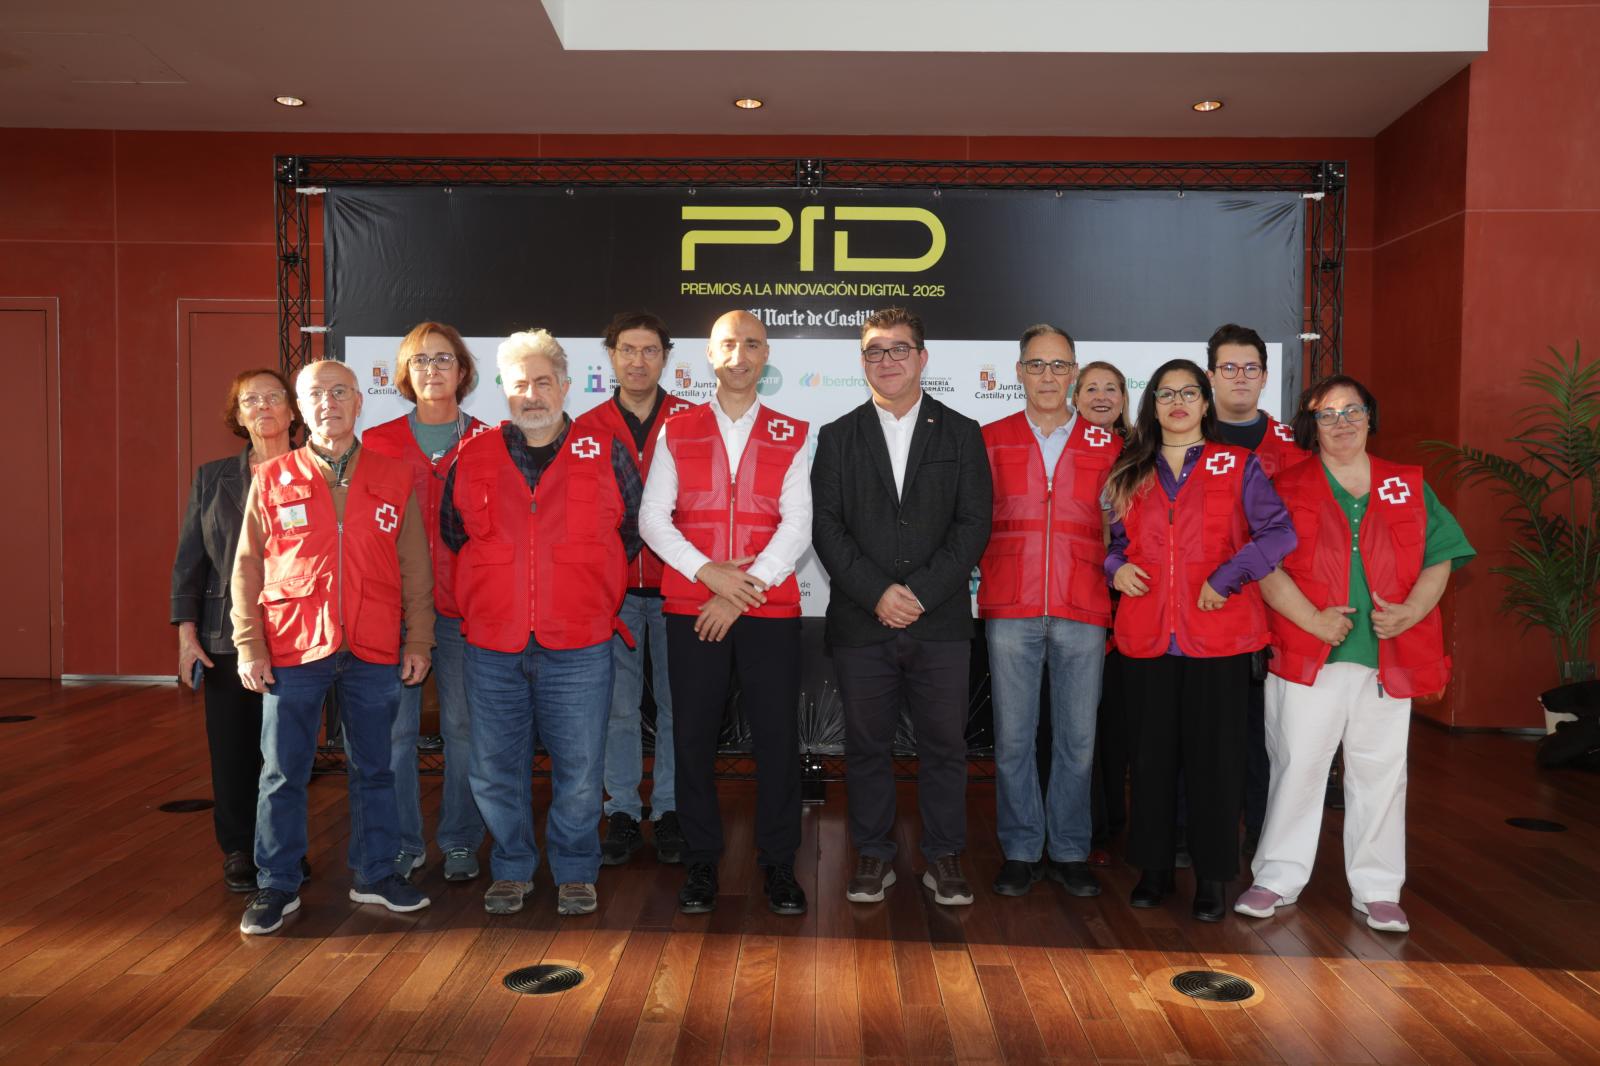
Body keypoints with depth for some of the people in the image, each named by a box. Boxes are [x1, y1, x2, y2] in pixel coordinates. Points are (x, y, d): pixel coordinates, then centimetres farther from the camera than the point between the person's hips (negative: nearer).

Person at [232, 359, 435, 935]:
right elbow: (247, 568, 3)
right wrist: (249, 645, -3)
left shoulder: (393, 480, 4)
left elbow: (415, 568, 6)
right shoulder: (271, 480, 2)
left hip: (374, 652, 1)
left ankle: (375, 874, 27)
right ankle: (277, 886, 21)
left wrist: (418, 639, 1)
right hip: (293, 651, -1)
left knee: (373, 768, 12)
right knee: (282, 772, 7)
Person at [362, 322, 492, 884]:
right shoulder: (378, 443, 8)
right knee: (394, 728, 3)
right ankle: (402, 844, 19)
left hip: (464, 606, 0)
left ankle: (459, 842, 19)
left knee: (463, 726, 4)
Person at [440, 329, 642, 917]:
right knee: (495, 768, 10)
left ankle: (575, 873, 23)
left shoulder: (604, 456, 3)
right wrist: (489, 593, 14)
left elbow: (632, 532, 12)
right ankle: (511, 870, 28)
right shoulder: (472, 459, 7)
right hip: (492, 646, 2)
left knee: (579, 769, 4)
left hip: (579, 647, -2)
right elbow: (451, 535, 18)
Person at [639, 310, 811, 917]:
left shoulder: (791, 437, 7)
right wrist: (707, 572, -11)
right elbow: (652, 518, 2)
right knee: (693, 736, 5)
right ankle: (701, 863, 19)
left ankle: (778, 864, 15)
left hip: (771, 611, -1)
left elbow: (797, 526, -1)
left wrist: (745, 589, -11)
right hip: (692, 609, 1)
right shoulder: (676, 433, 9)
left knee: (777, 737, 1)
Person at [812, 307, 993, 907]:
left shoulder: (961, 434, 8)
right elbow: (826, 526, 1)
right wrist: (877, 593, -11)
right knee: (866, 745, 7)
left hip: (941, 621, 0)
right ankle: (873, 856, 21)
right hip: (860, 624, 1)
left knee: (944, 744, 5)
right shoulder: (837, 437, 10)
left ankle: (944, 857, 20)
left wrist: (920, 592, -11)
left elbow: (974, 523, 0)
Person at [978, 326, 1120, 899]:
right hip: (1010, 610, 0)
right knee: (1012, 736, 3)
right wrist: (990, 576, 0)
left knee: (1077, 738, 5)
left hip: (1083, 612, 1)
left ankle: (1069, 852, 19)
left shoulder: (1106, 444, 10)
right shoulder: (991, 440, 9)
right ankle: (1020, 851, 16)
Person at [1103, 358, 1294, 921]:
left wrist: (1227, 578, -15)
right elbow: (1111, 539, 19)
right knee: (1152, 752, 9)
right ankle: (1154, 866, 22)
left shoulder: (1238, 465, 3)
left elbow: (1279, 532, -6)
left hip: (1217, 633, -3)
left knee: (1214, 754, 3)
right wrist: (1115, 568, -2)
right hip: (1146, 635, 3)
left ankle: (1213, 876, 16)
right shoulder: (1131, 473, 13)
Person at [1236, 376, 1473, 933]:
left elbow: (1437, 559, 9)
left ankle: (1377, 889, 20)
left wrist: (1410, 612, -9)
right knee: (1297, 765, 2)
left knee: (1381, 771, 7)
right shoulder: (1288, 487, 4)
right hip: (1309, 655, -2)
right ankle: (1278, 878, 15)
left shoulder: (1409, 486, 12)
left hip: (1390, 656, 2)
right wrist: (1312, 619, -16)